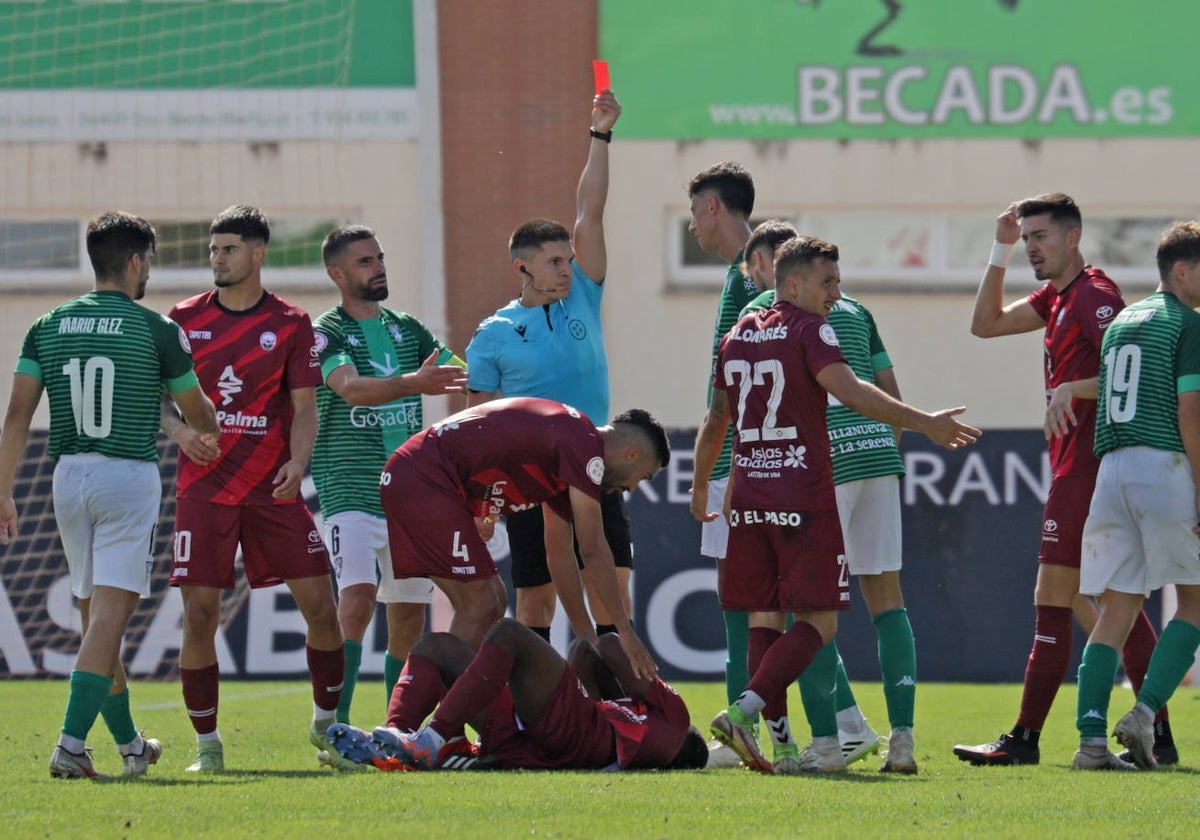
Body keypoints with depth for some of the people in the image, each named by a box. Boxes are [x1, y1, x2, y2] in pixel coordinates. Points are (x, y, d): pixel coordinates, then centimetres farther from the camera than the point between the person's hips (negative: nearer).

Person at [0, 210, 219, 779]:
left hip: (69, 476, 5)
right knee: (109, 613, -8)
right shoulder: (157, 331, -5)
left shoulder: (48, 328, 6)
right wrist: (209, 433, 30)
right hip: (129, 476, -5)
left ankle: (128, 743, 28)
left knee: (97, 616, 16)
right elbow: (200, 418, 6)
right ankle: (71, 744, -21)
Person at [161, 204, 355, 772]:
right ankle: (207, 742, 5)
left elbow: (304, 405, 2)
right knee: (199, 615, -7)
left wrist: (298, 460, -15)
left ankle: (326, 724, 17)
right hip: (204, 486, 0)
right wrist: (178, 429, -11)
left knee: (320, 606, -3)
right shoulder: (185, 319, 7)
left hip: (273, 488, 0)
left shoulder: (291, 325, 4)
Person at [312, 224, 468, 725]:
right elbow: (349, 387, -22)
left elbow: (462, 378, 9)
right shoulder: (326, 334, -4)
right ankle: (335, 729, -23)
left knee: (408, 616, 7)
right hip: (351, 493, -6)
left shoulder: (407, 330, 15)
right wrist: (413, 383, -38)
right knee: (357, 601, -21)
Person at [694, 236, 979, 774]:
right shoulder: (808, 329, -5)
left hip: (748, 500, 7)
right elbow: (849, 392, -19)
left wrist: (700, 487, 36)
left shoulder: (736, 337, 15)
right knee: (817, 623, -4)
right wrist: (924, 423, -21)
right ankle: (745, 709, -21)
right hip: (804, 500, -7)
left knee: (764, 621, 9)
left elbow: (717, 418, 24)